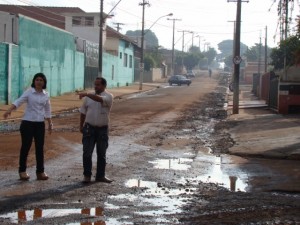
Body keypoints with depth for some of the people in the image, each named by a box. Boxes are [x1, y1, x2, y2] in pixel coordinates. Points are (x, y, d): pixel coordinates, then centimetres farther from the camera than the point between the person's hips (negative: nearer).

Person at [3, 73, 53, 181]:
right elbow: (18, 101, -18)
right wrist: (9, 111, -33)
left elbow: (47, 110, 14)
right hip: (27, 123, -3)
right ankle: (22, 171, 13)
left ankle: (40, 171, 14)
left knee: (40, 147, 5)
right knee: (25, 147, 1)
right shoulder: (28, 92, -6)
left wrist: (50, 123, 12)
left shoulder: (46, 95, 6)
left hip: (40, 124, 3)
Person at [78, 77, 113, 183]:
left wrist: (86, 94, -39)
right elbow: (83, 111, 12)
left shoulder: (108, 96, -7)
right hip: (89, 128, 2)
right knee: (87, 152, -2)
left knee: (102, 154, 9)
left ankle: (100, 176, 20)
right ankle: (87, 175, 7)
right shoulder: (89, 96, 4)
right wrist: (81, 125, 10)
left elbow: (100, 99, -30)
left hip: (102, 129, -1)